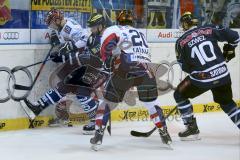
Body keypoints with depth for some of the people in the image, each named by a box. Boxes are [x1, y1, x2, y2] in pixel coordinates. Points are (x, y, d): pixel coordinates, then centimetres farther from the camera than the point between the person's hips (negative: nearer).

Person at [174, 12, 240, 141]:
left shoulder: (181, 42, 0)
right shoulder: (210, 29, 4)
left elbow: (184, 67, 5)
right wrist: (229, 50, 23)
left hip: (202, 78, -3)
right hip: (223, 74, 4)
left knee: (179, 95, 19)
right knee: (226, 102, 26)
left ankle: (192, 129, 16)